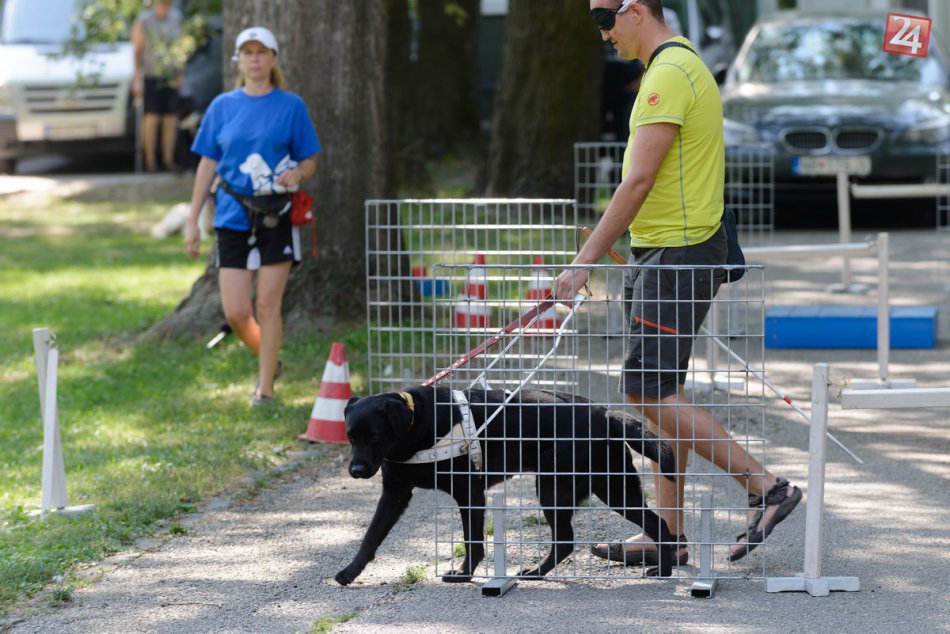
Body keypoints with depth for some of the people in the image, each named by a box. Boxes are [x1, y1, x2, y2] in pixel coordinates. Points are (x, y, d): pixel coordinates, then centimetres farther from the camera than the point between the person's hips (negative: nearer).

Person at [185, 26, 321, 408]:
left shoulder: (291, 106, 1)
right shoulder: (222, 107, 7)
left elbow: (310, 161, 6)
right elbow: (207, 164, 10)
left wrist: (297, 174, -18)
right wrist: (193, 221, 7)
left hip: (277, 218, -2)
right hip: (232, 216, 2)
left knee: (267, 306, -4)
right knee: (235, 312, -2)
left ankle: (265, 387, 7)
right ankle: (269, 360, 26)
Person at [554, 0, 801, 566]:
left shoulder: (669, 74, -17)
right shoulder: (686, 64, 16)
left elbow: (638, 181, -22)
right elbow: (711, 162, 24)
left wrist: (586, 261, -20)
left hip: (676, 257, -10)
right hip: (672, 250, 10)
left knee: (650, 391, -11)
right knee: (659, 394, 10)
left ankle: (766, 487, -8)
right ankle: (670, 534, 12)